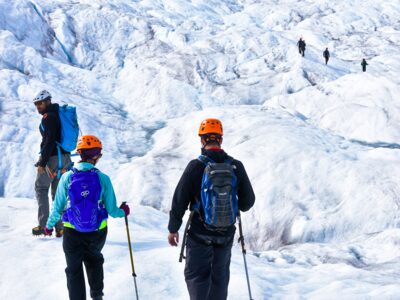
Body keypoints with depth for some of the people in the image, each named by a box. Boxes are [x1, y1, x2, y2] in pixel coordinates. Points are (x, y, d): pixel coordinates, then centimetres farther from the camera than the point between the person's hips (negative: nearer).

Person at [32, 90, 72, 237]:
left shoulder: (48, 117, -13)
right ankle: (60, 227, 7)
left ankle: (43, 225, -1)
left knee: (41, 189, 5)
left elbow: (49, 141, -21)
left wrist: (42, 162, -20)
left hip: (51, 157, -8)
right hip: (65, 156, 8)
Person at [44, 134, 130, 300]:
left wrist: (49, 225, 13)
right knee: (94, 260, 30)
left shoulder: (67, 177, -12)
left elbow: (58, 207, -5)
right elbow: (111, 210, -7)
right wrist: (123, 212, 16)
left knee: (74, 269, 13)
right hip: (97, 232, 1)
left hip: (72, 233, -1)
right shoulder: (103, 179, -12)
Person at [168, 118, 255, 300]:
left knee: (196, 276, 7)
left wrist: (173, 229, 2)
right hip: (226, 235, 3)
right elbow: (248, 200, 2)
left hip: (200, 234, -3)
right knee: (220, 276, 16)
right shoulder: (236, 166, -5)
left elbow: (179, 200, -10)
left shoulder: (196, 166, -14)